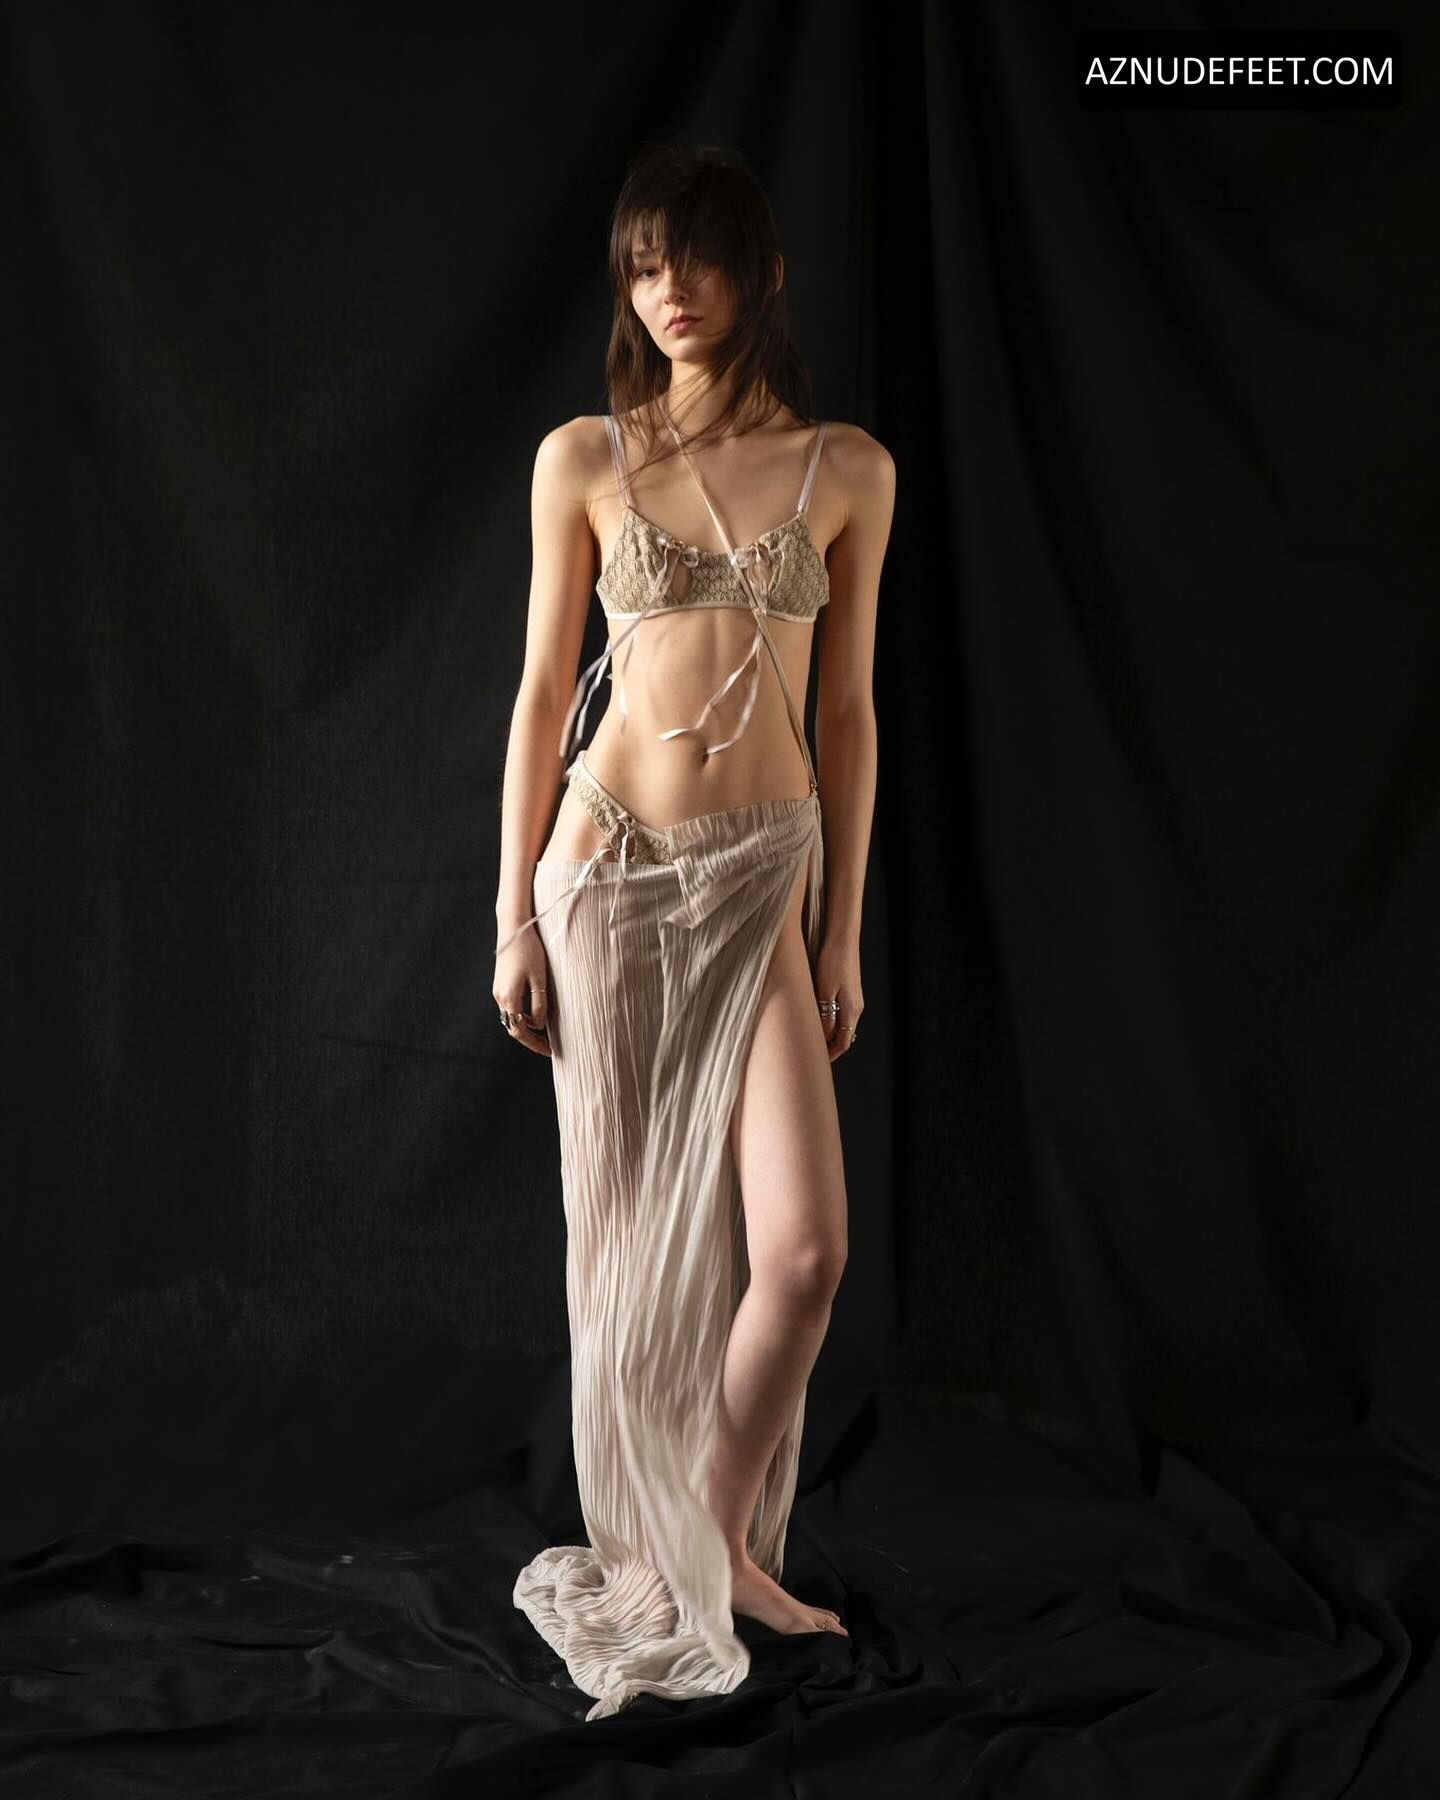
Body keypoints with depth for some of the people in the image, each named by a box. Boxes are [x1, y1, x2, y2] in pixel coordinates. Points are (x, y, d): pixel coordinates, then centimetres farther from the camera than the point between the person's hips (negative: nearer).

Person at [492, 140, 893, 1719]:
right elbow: (543, 695, 3)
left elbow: (847, 712, 7)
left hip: (766, 872, 1)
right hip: (613, 864, -1)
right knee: (626, 1230, 5)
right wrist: (515, 916, 0)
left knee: (804, 1243, -8)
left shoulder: (847, 470, 5)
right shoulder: (583, 460, 2)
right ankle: (651, 1556, 24)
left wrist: (844, 929, 5)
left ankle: (720, 1541, 16)